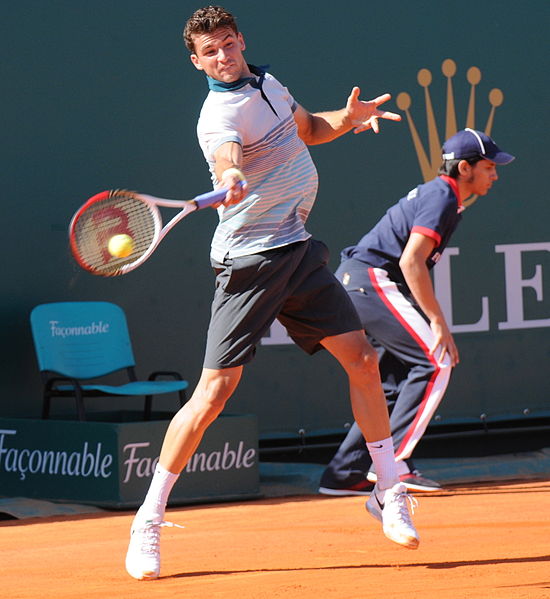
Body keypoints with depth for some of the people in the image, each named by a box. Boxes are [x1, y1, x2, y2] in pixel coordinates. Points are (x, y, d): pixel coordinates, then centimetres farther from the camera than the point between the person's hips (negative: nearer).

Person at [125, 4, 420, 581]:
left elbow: (308, 128, 27)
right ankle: (148, 522, -4)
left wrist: (347, 117, 6)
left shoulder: (266, 82, 9)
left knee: (362, 360, 4)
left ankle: (389, 492, 18)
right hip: (248, 262, -7)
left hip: (298, 249, 8)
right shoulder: (220, 114, -18)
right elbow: (226, 160, -40)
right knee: (215, 391, -12)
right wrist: (232, 179, -64)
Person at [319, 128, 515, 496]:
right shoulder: (442, 197, -12)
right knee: (435, 362, -14)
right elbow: (411, 262, -22)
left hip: (355, 284, 10)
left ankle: (345, 474, 9)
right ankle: (393, 463, -17)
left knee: (396, 383, 11)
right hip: (369, 279, -10)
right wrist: (438, 322, -22)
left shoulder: (438, 195, 20)